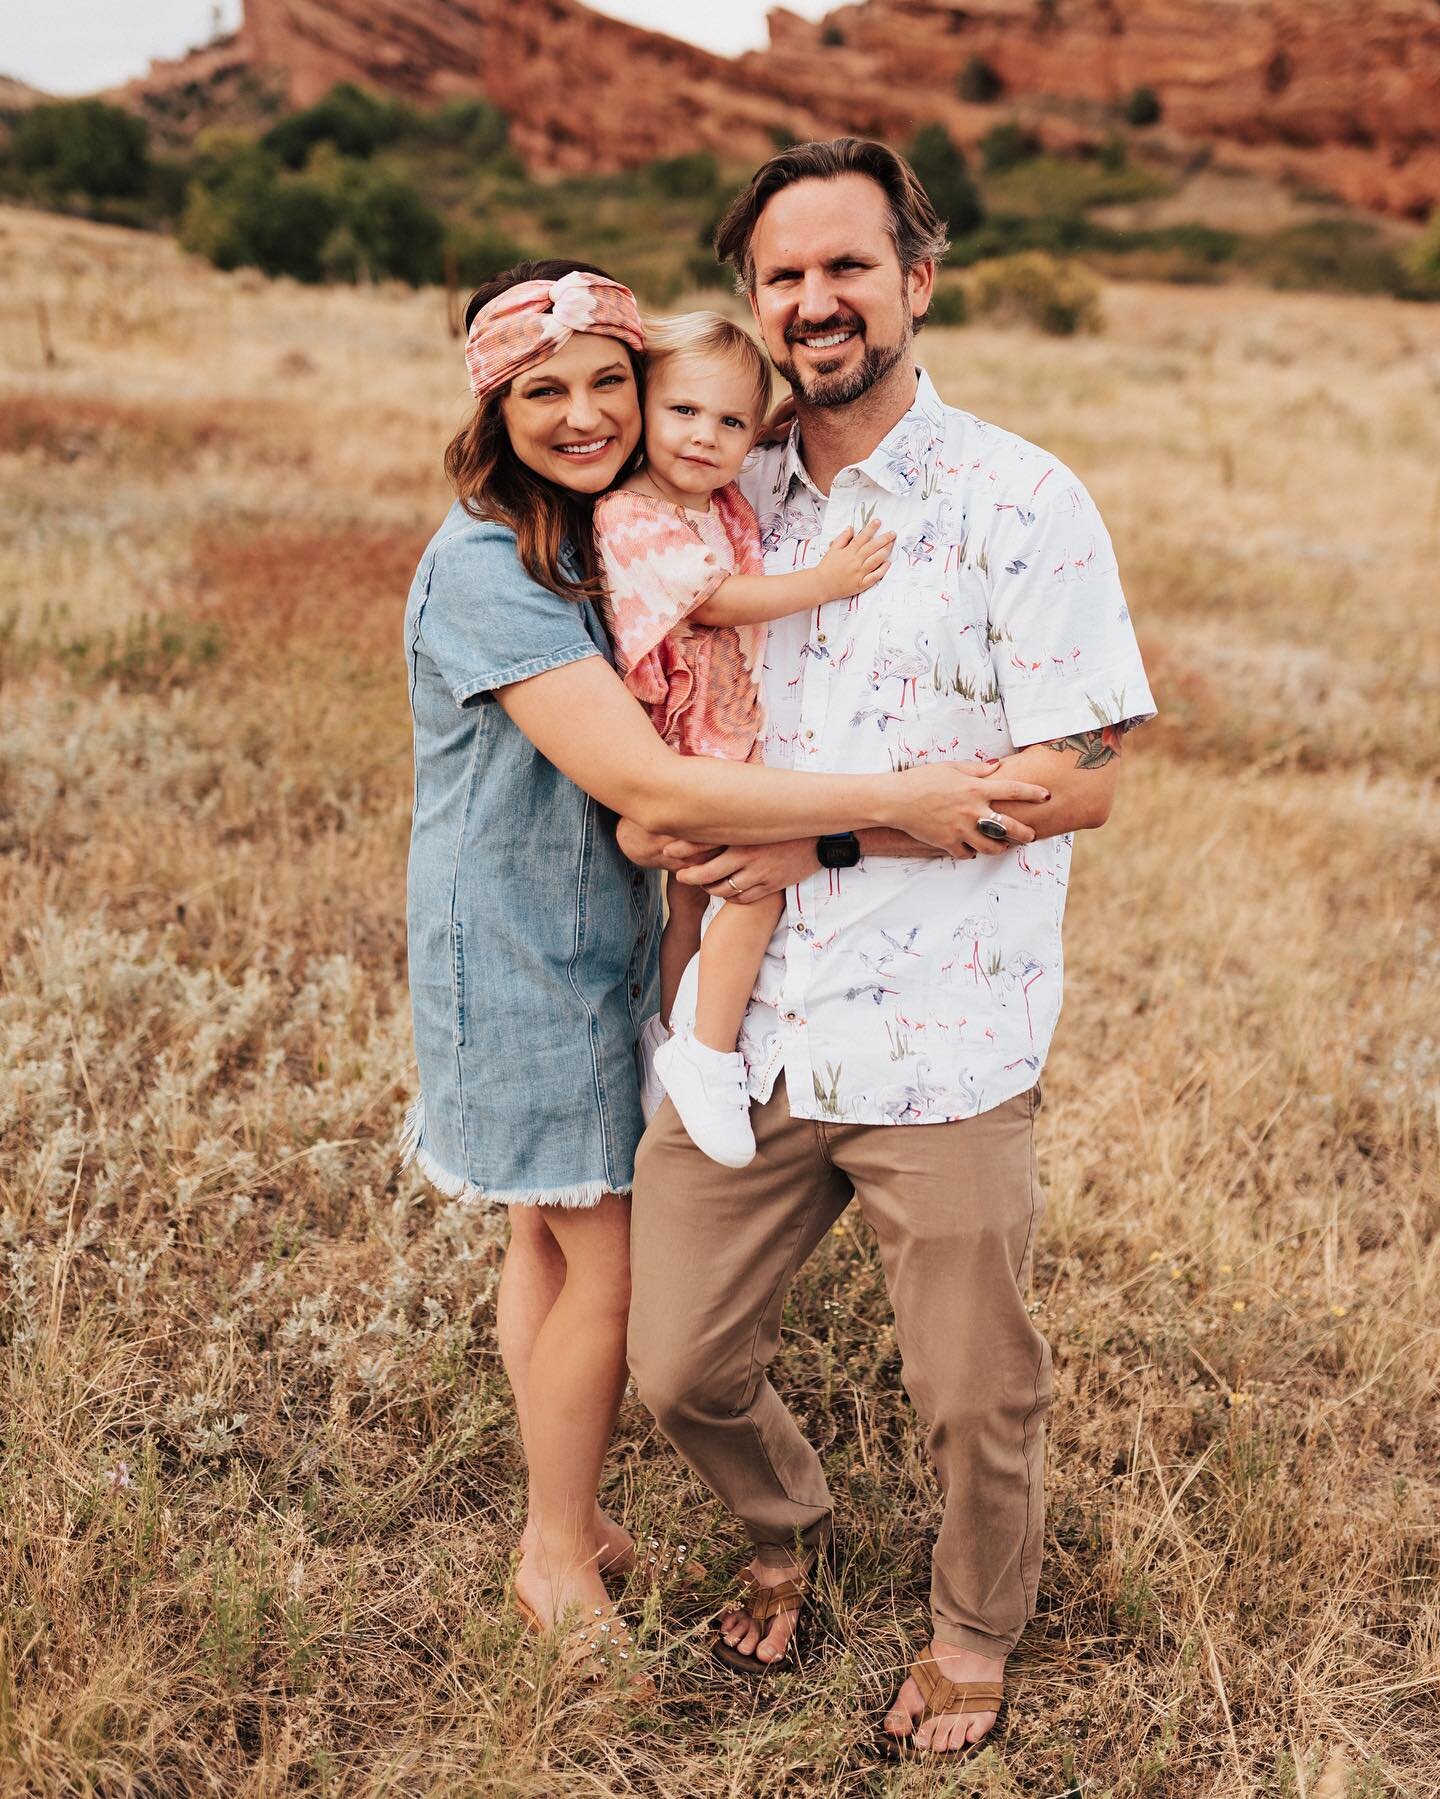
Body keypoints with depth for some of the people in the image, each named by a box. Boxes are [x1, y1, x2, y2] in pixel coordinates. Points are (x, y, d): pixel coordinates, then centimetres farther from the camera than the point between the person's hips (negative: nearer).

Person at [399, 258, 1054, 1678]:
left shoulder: (621, 532, 4)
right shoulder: (482, 568, -25)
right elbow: (645, 786, -34)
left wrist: (761, 844, -9)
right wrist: (894, 802, -33)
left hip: (600, 935, 8)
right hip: (519, 957, -8)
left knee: (552, 1241, 19)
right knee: (610, 1266, 3)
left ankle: (560, 1521, 37)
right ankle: (560, 1559, 25)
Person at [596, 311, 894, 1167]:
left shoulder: (729, 506, 7)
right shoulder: (631, 518, -17)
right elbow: (718, 601, -21)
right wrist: (826, 582, -22)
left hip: (736, 739, 9)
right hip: (675, 754, -8)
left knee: (694, 902, 19)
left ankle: (665, 1036, 36)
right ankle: (710, 1056, -10)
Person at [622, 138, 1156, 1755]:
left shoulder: (1022, 504, -6)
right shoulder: (727, 501, 10)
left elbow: (1079, 777, -11)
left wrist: (832, 832, -16)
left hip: (941, 1046, -4)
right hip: (742, 1028, 4)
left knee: (974, 1396, 11)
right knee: (681, 1366, 12)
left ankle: (977, 1626, 42)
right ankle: (785, 1530, 45)